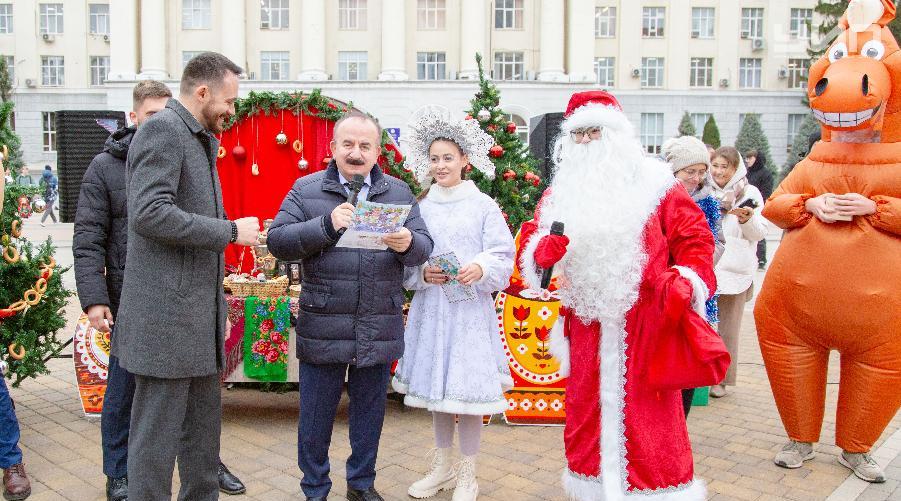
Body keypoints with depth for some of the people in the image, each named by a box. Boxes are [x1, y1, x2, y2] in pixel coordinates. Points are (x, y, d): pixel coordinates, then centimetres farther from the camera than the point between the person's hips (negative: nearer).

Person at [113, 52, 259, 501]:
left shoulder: (201, 141, 19)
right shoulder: (162, 129, -10)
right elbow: (149, 214, -23)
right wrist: (231, 231, -17)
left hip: (198, 315, 10)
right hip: (166, 314, -9)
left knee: (203, 427, 16)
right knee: (157, 436, 1)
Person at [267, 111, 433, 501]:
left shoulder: (399, 193, 9)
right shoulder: (306, 190, 2)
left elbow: (424, 246, 3)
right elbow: (277, 241, -7)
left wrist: (407, 243, -21)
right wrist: (326, 225, -21)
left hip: (379, 331, 2)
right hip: (322, 329, -2)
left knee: (370, 412, 15)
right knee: (316, 414, 9)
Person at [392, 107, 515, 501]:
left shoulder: (483, 205, -1)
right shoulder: (421, 207, 8)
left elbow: (504, 257, -5)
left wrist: (481, 267, -23)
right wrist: (423, 272, -11)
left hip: (471, 308, -3)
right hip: (431, 305, 3)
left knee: (468, 388, 0)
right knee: (436, 385, 11)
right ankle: (441, 467, 28)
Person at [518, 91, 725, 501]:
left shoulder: (653, 183, 2)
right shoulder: (561, 193, 12)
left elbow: (693, 236, 1)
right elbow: (531, 237, 6)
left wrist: (688, 279, -16)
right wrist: (540, 248, -17)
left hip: (646, 325, -4)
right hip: (586, 326, 4)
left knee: (648, 421, -3)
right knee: (587, 415, 13)